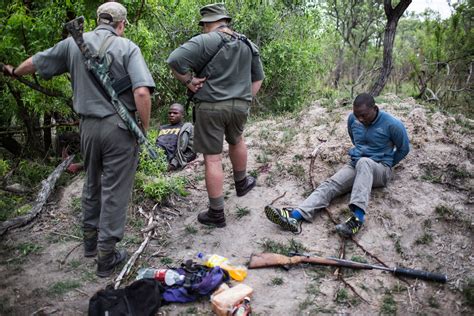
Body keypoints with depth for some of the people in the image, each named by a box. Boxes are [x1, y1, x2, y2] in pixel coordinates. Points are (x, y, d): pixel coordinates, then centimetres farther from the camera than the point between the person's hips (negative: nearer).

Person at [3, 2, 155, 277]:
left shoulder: (74, 43, 5)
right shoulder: (127, 47, -8)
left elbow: (36, 62, 18)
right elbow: (142, 92, -21)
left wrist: (15, 72, 39)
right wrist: (145, 128, -8)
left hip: (88, 125, 5)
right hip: (119, 127, -4)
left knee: (92, 185, 23)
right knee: (114, 192, 4)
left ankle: (90, 240, 37)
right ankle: (106, 257, 13)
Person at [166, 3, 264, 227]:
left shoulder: (205, 41, -9)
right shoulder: (248, 45, 12)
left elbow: (174, 60, -19)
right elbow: (258, 77, 18)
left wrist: (188, 81, -7)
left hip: (210, 107, -5)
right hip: (239, 106, 6)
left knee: (213, 159, 1)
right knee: (236, 141, 32)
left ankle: (216, 213, 7)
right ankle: (241, 183, 48)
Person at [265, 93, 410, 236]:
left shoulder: (392, 124, -14)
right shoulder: (353, 118, 0)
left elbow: (404, 149, 2)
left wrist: (387, 165, 11)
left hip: (380, 169, -4)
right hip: (355, 165, 4)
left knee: (364, 162, -41)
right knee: (330, 184, -25)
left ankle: (358, 217, -53)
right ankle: (295, 216, -47)